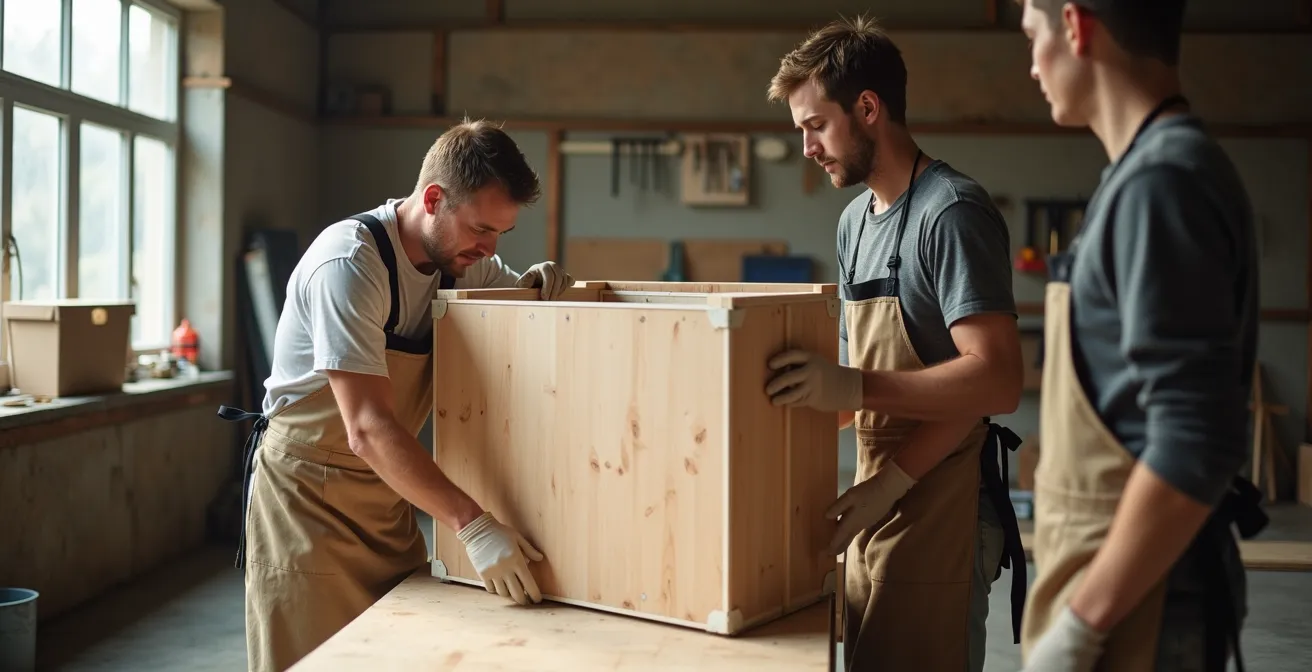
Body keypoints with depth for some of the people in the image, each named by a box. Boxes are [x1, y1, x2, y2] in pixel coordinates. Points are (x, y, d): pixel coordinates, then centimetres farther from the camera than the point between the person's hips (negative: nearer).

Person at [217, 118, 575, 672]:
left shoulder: (464, 260, -2)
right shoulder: (350, 262, -24)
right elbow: (369, 429, -29)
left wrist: (537, 287, -10)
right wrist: (472, 524, -33)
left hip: (388, 492, 6)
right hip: (309, 495, -6)